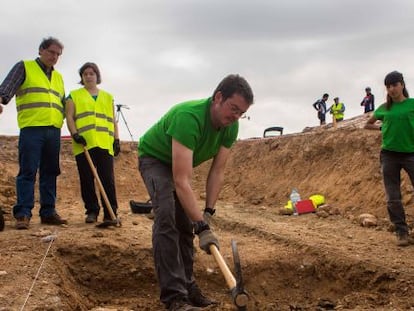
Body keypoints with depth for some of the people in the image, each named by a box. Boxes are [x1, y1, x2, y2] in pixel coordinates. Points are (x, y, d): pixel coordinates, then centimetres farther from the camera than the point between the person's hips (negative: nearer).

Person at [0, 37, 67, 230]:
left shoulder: (58, 77, 23)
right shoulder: (24, 67, 6)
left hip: (53, 131, 6)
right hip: (31, 129, -6)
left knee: (50, 172, 6)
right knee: (28, 172, -8)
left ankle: (48, 212, 11)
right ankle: (23, 213, -7)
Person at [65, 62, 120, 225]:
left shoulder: (108, 97, 22)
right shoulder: (74, 96, 15)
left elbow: (113, 120, 20)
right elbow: (69, 117, 5)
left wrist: (116, 140, 9)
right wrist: (75, 134, -11)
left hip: (105, 143, 1)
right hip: (83, 144, -1)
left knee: (108, 179, -6)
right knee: (87, 180, 0)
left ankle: (110, 213, -4)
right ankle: (92, 211, 9)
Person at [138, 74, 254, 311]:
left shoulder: (231, 127, -19)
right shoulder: (188, 117, -42)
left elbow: (217, 171, -11)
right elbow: (182, 181, -46)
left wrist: (208, 212, -17)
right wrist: (203, 227, -49)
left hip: (180, 163, 7)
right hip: (155, 158, -7)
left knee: (185, 222, 5)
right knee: (167, 217, -24)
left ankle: (187, 286, 17)